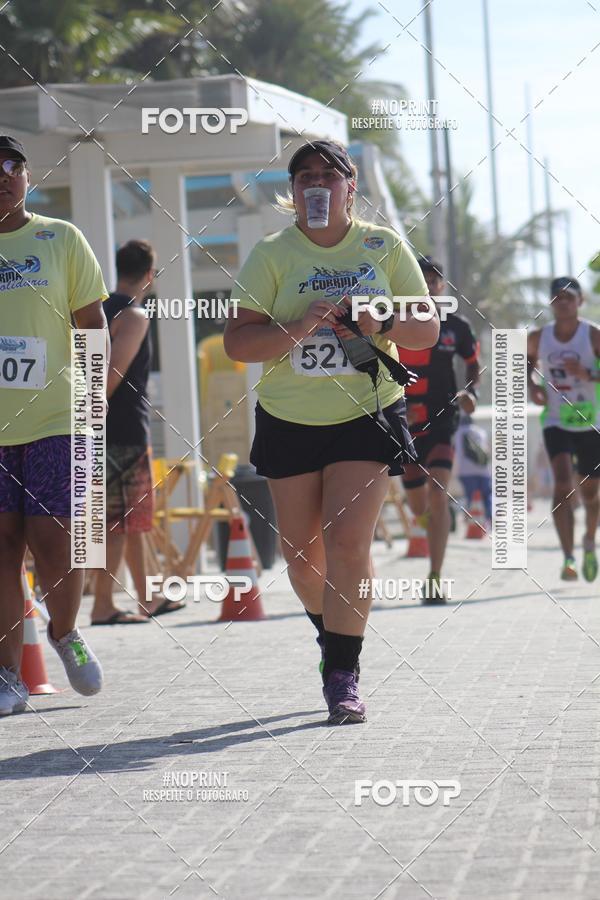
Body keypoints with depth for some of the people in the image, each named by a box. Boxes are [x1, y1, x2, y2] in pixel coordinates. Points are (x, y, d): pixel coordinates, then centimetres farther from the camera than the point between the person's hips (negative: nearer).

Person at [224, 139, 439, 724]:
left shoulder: (384, 247, 2)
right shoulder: (272, 254, -1)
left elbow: (427, 330, 4)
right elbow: (236, 341, -7)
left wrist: (382, 324, -16)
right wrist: (297, 329, -24)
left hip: (368, 415, -1)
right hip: (289, 418, 1)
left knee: (348, 542, -15)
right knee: (301, 552, 8)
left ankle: (342, 675, -10)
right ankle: (331, 636, 37)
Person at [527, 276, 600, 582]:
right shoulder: (538, 337, 1)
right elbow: (527, 360, 22)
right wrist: (532, 384, 3)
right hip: (556, 422, 0)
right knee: (563, 482, -19)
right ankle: (568, 558, -24)